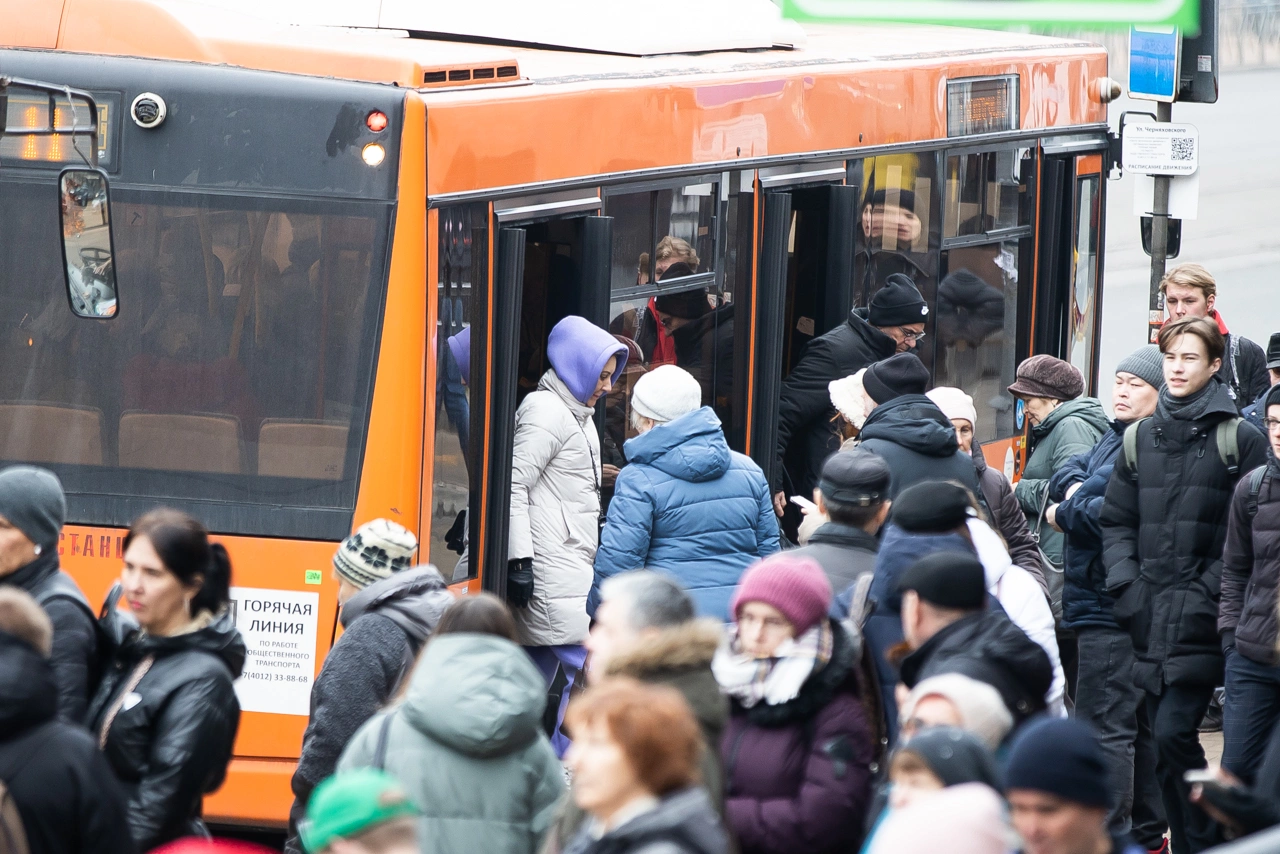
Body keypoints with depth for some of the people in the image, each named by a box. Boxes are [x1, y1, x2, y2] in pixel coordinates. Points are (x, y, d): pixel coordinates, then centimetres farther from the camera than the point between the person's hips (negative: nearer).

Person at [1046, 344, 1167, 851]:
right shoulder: (1115, 438, 17)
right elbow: (1065, 476, 16)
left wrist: (1066, 513, -6)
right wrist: (1076, 490, -7)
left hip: (1114, 609, -10)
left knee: (1105, 725, -10)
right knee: (1138, 723, 16)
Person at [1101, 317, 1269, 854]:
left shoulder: (1238, 439, -1)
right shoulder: (1139, 438, 14)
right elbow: (1116, 521, 15)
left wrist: (1209, 593, -11)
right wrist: (1126, 586, 1)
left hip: (1202, 623, -5)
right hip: (1150, 620, 5)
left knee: (1174, 734, -16)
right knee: (1165, 745, 7)